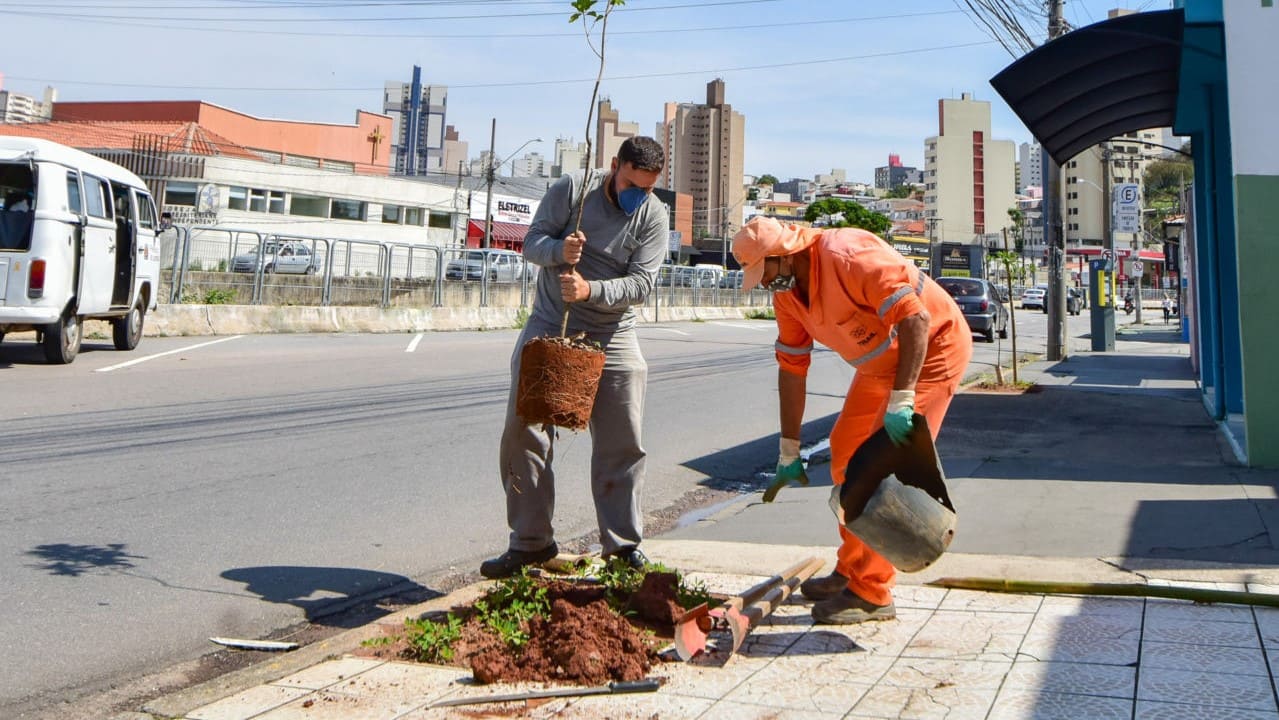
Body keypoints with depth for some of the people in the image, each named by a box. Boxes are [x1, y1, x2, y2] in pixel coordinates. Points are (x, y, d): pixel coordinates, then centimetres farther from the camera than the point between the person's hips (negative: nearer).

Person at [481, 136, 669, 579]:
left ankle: (623, 542, 13)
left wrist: (591, 290, -30)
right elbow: (531, 243, -6)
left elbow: (641, 284, -14)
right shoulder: (572, 188, -7)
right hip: (548, 328, 0)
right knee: (524, 432, -3)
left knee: (621, 442, 0)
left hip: (613, 340, 0)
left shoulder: (653, 215, -6)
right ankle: (530, 541, 7)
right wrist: (558, 250, -28)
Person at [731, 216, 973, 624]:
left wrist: (900, 402, -37)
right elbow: (792, 367, 4)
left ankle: (871, 594, -6)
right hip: (882, 361, 9)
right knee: (847, 454, 12)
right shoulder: (786, 292, -2)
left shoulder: (848, 257, -30)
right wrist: (788, 451, 5)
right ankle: (851, 570, 24)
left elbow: (916, 320, -34)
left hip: (933, 347, -9)